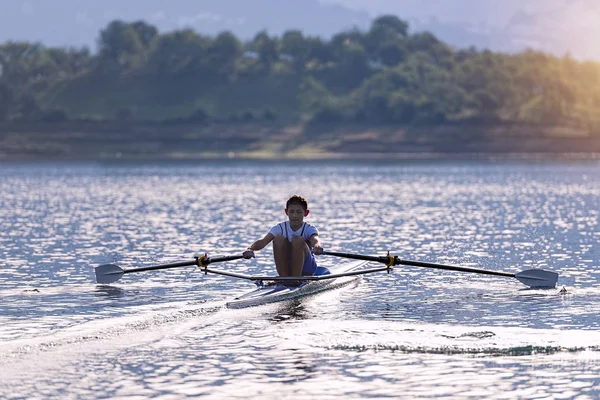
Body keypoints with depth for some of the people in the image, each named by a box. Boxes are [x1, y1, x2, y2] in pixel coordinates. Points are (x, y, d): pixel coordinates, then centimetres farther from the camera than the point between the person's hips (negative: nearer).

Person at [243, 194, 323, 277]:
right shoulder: (281, 228, -5)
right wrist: (251, 249, -44)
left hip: (306, 268, -2)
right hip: (286, 268, 2)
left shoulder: (309, 229, -10)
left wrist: (317, 246, -62)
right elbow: (263, 242, -21)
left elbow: (315, 239, -35)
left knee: (298, 240, -28)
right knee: (278, 239, -23)